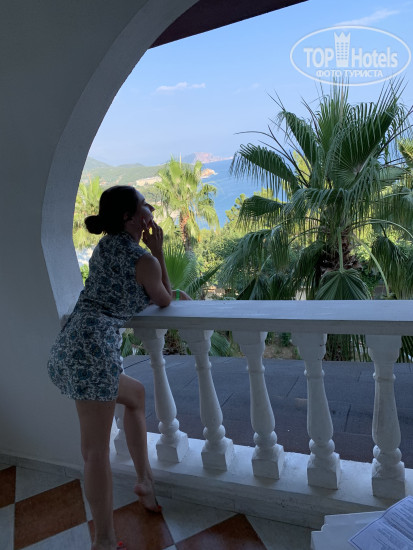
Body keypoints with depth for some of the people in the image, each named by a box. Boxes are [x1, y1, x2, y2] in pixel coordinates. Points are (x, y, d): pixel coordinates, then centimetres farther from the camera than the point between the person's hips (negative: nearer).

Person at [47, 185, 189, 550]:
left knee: (136, 394, 25)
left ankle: (144, 478, 31)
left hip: (66, 348, 9)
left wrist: (174, 293, 31)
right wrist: (159, 251, 8)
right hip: (93, 347, -9)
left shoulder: (105, 245, 18)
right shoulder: (144, 260, -6)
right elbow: (163, 303, 12)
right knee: (96, 448, -1)